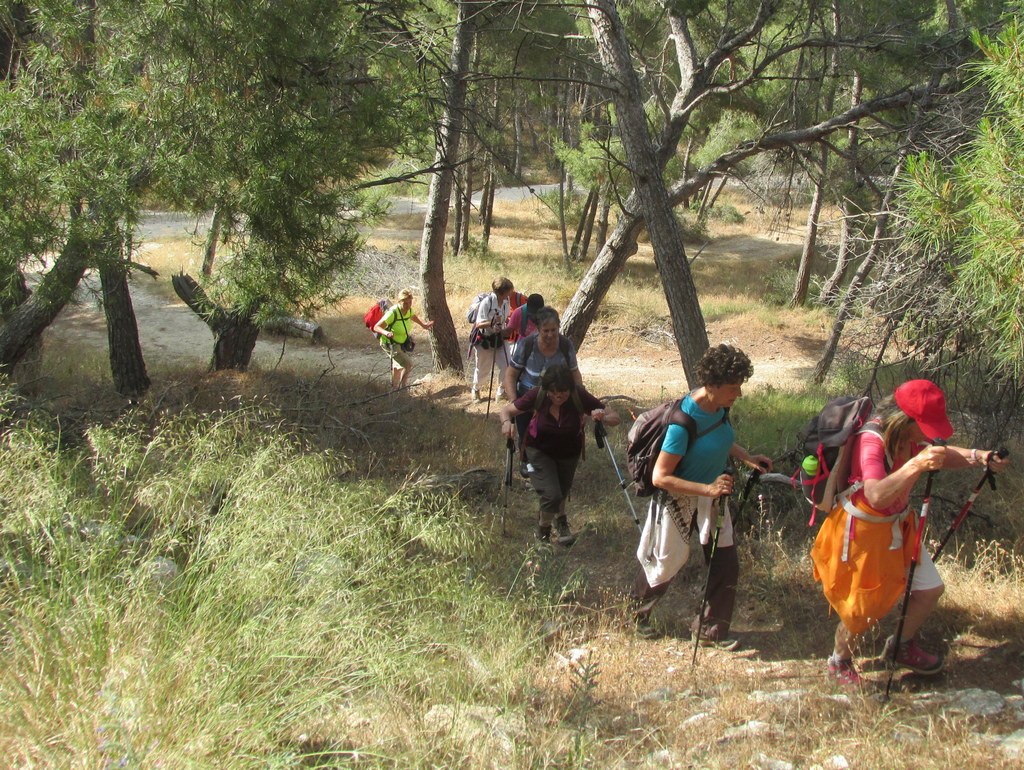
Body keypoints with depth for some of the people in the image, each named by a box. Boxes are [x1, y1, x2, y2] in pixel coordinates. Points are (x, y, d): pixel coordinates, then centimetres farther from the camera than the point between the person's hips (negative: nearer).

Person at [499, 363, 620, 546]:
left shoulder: (579, 396, -29)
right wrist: (506, 422, -38)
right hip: (540, 450, -2)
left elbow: (615, 417, -22)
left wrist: (603, 418, -45)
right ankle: (543, 529, 15)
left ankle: (560, 520, 55)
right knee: (551, 495, -17)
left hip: (569, 453, 2)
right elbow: (507, 410, -16)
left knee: (562, 492, 21)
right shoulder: (537, 395, -30)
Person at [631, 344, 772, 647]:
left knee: (726, 565, 5)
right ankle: (638, 611, 42)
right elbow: (660, 477, -31)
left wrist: (747, 458, -3)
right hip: (679, 499, -6)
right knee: (664, 565, 14)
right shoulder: (684, 422, -34)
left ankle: (711, 628, 23)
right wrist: (707, 489, -35)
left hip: (711, 497, 6)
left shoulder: (719, 407, -12)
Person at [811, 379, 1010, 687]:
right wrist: (915, 466, -56)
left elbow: (940, 455, 9)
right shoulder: (872, 441, -33)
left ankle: (902, 646, 38)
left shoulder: (910, 436, -8)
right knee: (864, 607, 0)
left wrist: (978, 457, -10)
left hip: (897, 525, 8)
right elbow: (877, 496, -46)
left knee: (930, 590, 12)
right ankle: (839, 662, 29)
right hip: (862, 531, -8)